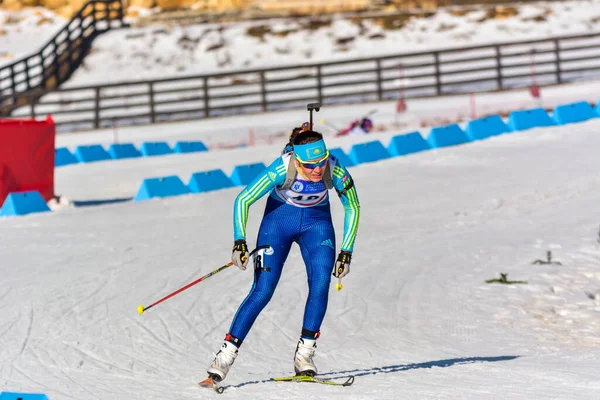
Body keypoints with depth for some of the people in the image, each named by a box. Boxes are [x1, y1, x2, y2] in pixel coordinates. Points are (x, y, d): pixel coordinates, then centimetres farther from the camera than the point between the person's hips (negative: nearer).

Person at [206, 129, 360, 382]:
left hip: (316, 221, 2)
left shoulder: (336, 172, -26)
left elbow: (352, 208, -7)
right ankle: (227, 354, -5)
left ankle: (305, 354, -11)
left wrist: (346, 252, -8)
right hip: (280, 217, -2)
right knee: (263, 290, -12)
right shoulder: (281, 169, -32)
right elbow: (243, 200, -22)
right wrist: (239, 242, -30)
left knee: (321, 282, -21)